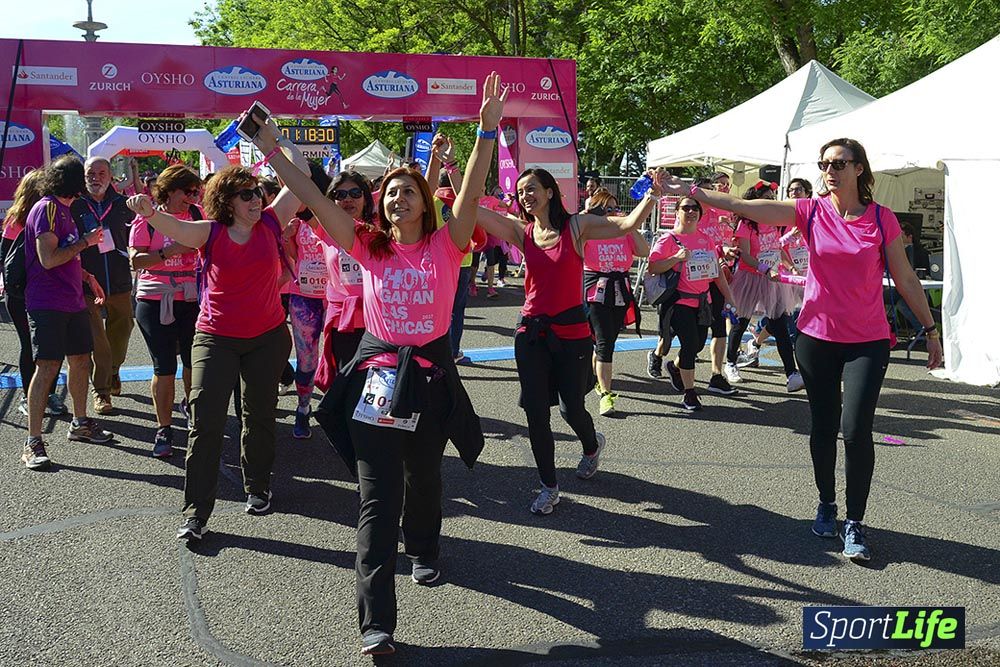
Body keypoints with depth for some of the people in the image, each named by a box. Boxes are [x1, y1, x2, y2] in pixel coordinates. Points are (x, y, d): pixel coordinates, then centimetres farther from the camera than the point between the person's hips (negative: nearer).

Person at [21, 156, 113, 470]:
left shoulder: (62, 209, 17)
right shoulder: (47, 209, -13)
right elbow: (48, 259, -20)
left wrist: (87, 277, 21)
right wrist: (86, 241, -13)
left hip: (72, 301, 9)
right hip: (48, 303, -9)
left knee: (81, 360, 15)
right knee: (48, 367, -11)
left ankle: (80, 423, 31)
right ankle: (32, 444, -8)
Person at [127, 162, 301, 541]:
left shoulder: (270, 223, -2)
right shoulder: (210, 233, -7)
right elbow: (173, 228, -25)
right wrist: (149, 213, -45)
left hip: (268, 336, 2)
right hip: (216, 338, -2)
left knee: (260, 414, 16)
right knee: (205, 421, -7)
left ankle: (258, 487, 36)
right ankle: (196, 511, -1)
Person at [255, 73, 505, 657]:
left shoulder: (445, 246, -1)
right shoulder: (368, 247, 1)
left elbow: (472, 193, -14)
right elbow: (314, 198, -2)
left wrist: (488, 131, -23)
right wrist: (272, 150, -6)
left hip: (431, 373, 1)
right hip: (377, 374, 0)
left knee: (424, 478, 20)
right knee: (378, 499, -4)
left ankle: (424, 552, 52)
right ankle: (377, 622, -5)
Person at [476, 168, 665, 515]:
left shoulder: (577, 226, -4)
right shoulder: (521, 231, 3)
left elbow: (627, 225, -14)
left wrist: (652, 195, -28)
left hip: (571, 331, -2)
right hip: (531, 332, 3)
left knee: (571, 408, 6)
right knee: (535, 411, 1)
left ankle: (592, 445, 43)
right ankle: (549, 486, 19)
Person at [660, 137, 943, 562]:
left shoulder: (881, 219, -4)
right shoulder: (810, 212, -2)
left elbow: (905, 279, 3)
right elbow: (744, 207, -10)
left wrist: (930, 329, 6)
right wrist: (693, 193, -18)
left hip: (867, 342, -2)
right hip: (817, 336, 2)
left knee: (856, 430, -9)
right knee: (823, 426, 11)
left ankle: (854, 523, 6)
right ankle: (826, 504, 32)